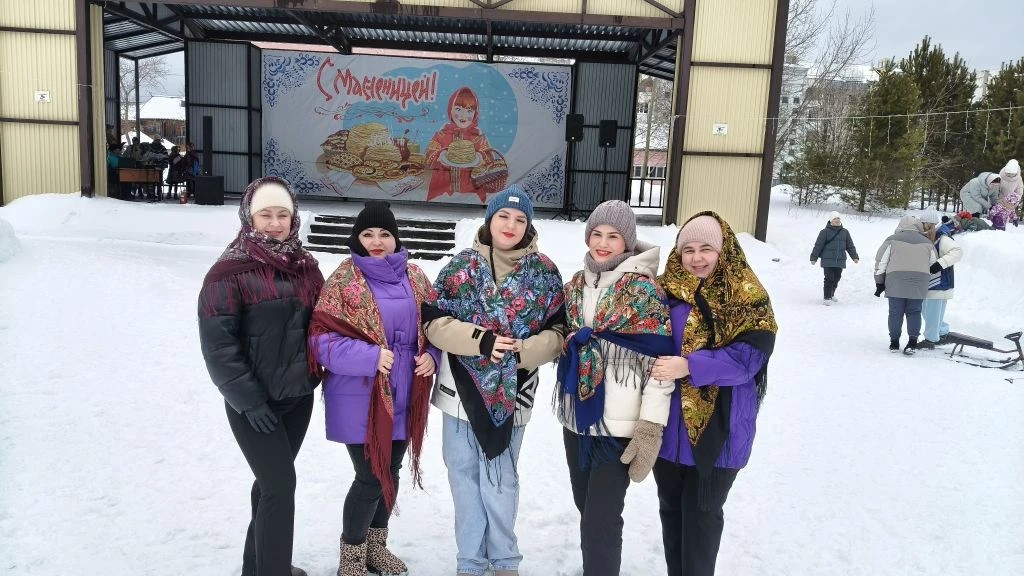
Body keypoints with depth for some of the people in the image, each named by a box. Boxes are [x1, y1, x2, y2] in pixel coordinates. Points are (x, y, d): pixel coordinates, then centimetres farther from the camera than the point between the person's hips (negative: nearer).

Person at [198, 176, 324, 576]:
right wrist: (248, 400, -17)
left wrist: (317, 374, 6)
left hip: (298, 396, 6)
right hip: (253, 402, -6)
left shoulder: (305, 266, 5)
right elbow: (218, 343, -17)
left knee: (272, 482, 17)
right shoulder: (230, 271, -15)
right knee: (281, 484, -7)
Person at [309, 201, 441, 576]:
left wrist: (431, 356, -6)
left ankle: (376, 545, 38)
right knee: (370, 477, -1)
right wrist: (370, 357, -24)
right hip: (360, 398, -5)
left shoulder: (414, 276, 5)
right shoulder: (343, 279, -10)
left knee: (391, 472, 17)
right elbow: (322, 338, -14)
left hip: (403, 396, 6)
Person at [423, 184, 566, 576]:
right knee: (465, 476, 12)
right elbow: (435, 321, -6)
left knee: (500, 480, 12)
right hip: (462, 389, 1)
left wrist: (525, 350, -18)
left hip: (511, 394, -1)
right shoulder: (461, 266, -1)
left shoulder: (544, 272, 0)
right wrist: (480, 340, -20)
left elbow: (558, 332, 0)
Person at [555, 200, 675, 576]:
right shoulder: (577, 284, 7)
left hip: (619, 425, -6)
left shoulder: (643, 289, -13)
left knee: (600, 521, -5)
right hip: (576, 418, 7)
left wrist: (651, 428, -17)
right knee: (586, 507, 19)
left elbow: (660, 362, -15)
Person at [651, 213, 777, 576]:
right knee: (670, 507, 17)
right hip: (669, 425, 5)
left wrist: (689, 366, -26)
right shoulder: (666, 290, 4)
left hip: (717, 429, -4)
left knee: (701, 512, 8)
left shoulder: (746, 297, -9)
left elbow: (750, 355, -18)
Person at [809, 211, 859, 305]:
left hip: (840, 261, 5)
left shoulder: (845, 232, 11)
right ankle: (827, 297, 0)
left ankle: (831, 294, 31)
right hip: (828, 261, -5)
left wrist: (855, 257, 11)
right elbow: (818, 245, -4)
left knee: (836, 279, 12)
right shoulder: (825, 232, -4)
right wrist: (813, 258, -6)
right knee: (829, 279, -8)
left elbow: (850, 246, 16)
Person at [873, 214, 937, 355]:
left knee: (895, 312, 5)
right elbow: (934, 265, 17)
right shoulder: (927, 242, 12)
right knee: (914, 312, 9)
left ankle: (894, 342, 9)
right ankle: (912, 341, 0)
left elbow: (880, 262, 0)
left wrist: (879, 283, 6)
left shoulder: (892, 240, 2)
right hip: (919, 284, 2)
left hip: (895, 282, -2)